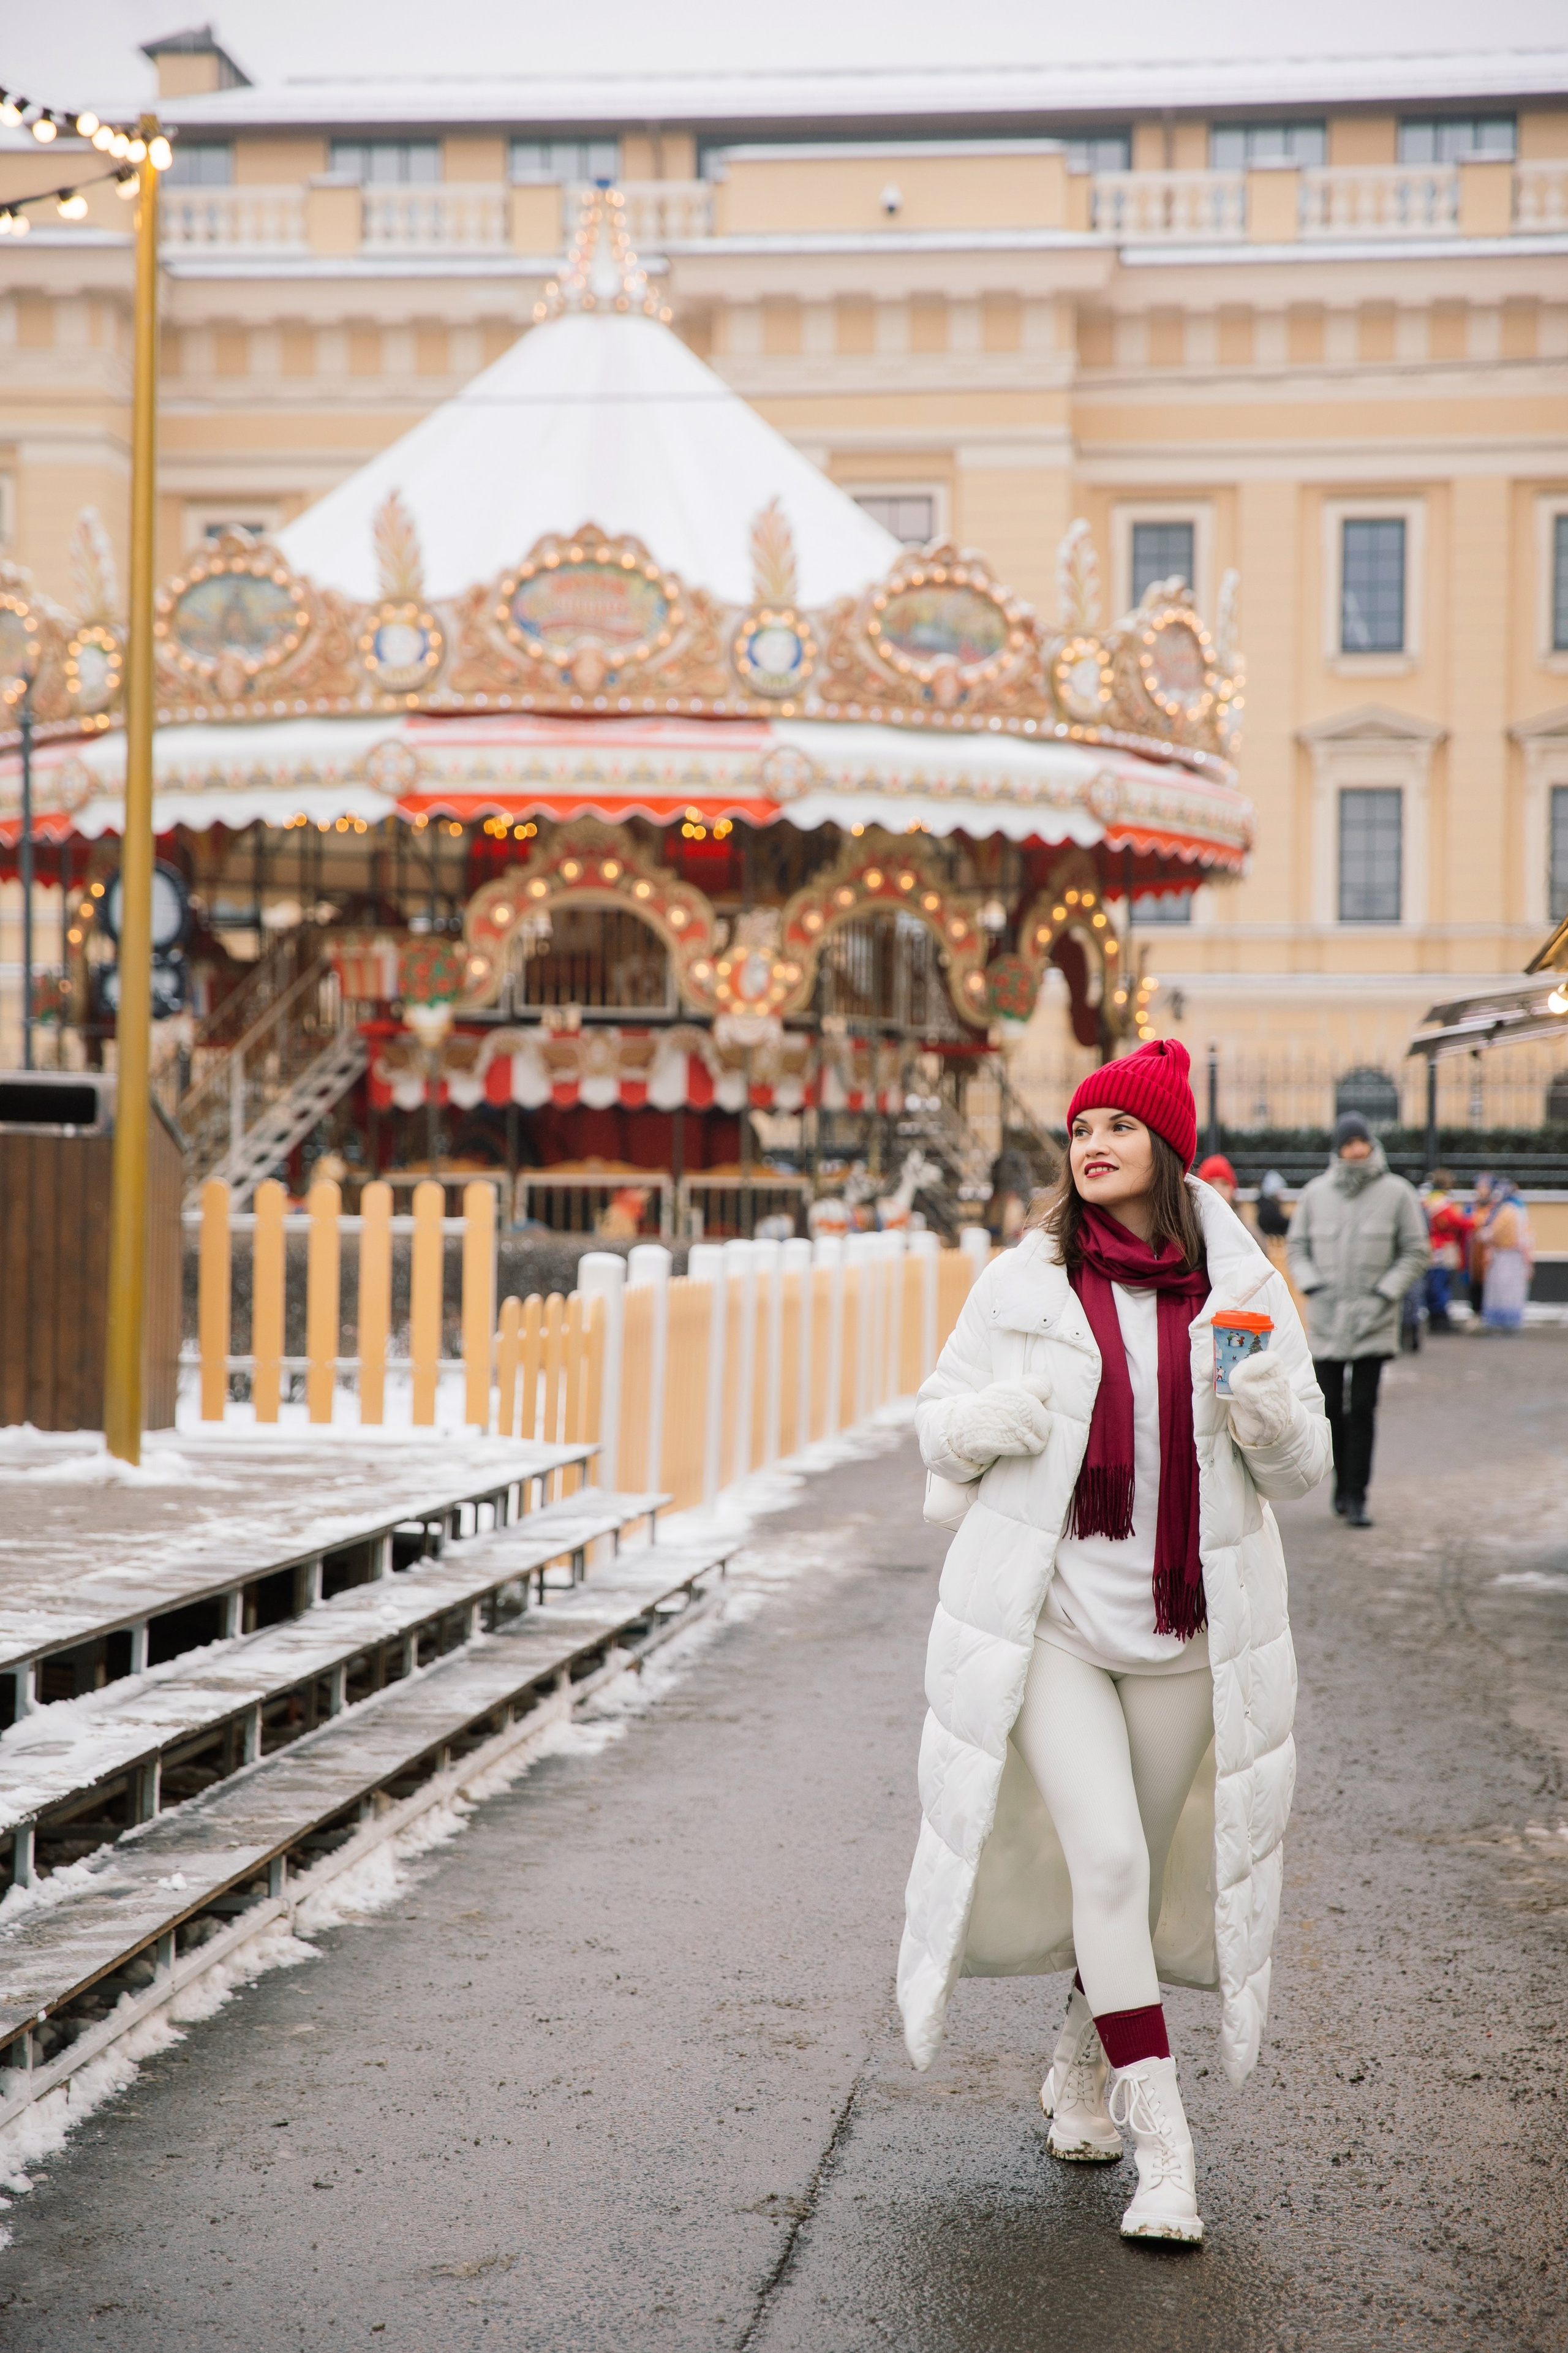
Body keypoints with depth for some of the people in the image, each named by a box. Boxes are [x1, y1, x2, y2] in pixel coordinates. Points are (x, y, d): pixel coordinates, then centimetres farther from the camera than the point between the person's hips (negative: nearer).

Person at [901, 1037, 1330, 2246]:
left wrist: (1263, 1401, -18)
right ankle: (1164, 2148, -11)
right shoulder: (1022, 1283, 1)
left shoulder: (1242, 1290, 2)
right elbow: (941, 1418, 8)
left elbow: (1301, 1467, 4)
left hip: (1186, 1624, 2)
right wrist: (1000, 1417, -14)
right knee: (1106, 1857, -14)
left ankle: (1083, 2069, 39)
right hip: (1051, 1613, -2)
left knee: (1146, 1871, 12)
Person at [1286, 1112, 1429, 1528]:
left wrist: (1384, 1293, -7)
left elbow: (1416, 1251, 2)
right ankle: (1343, 1482, 24)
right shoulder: (1317, 1193, 4)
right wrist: (1311, 1285, -5)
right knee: (1331, 1407, 7)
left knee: (1363, 1408, -7)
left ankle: (1356, 1496, -4)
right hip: (1325, 1319, 2)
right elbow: (1297, 1246, 11)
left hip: (1373, 1322, -2)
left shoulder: (1396, 1193, -1)